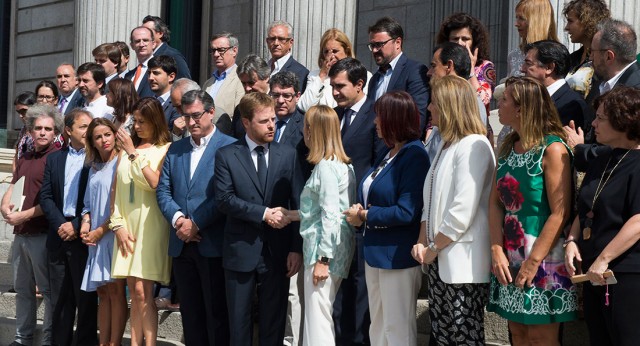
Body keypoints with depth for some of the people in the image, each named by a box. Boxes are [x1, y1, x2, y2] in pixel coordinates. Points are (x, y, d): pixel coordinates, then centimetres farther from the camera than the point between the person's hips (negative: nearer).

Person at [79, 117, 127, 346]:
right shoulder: (94, 168, 18)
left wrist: (101, 231, -9)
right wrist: (85, 224, 1)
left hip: (115, 233, -7)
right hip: (96, 239, 7)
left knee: (116, 290, -8)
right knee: (103, 292, 6)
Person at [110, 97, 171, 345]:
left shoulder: (165, 150, -2)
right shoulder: (127, 149, 14)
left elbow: (154, 183, -15)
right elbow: (118, 190, 12)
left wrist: (133, 153, -11)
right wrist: (118, 224, 3)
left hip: (150, 225, -5)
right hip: (127, 226, 5)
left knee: (142, 291, -10)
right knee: (134, 292, 6)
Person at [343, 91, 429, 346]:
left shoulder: (414, 156, -16)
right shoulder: (386, 154, 13)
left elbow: (406, 212, -23)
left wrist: (365, 216, -13)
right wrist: (358, 213, -3)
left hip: (397, 256, -9)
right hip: (375, 253, 9)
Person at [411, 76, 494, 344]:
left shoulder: (473, 146, -13)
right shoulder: (445, 145, 17)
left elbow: (462, 212, -20)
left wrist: (434, 248, -12)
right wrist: (422, 243, 4)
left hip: (463, 263, -9)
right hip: (438, 261, 9)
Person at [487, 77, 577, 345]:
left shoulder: (552, 149, -13)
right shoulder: (508, 148, 10)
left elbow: (560, 213, -18)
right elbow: (495, 203, 6)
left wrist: (534, 262, -19)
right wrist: (497, 251, -7)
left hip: (544, 262, -7)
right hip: (510, 260, 7)